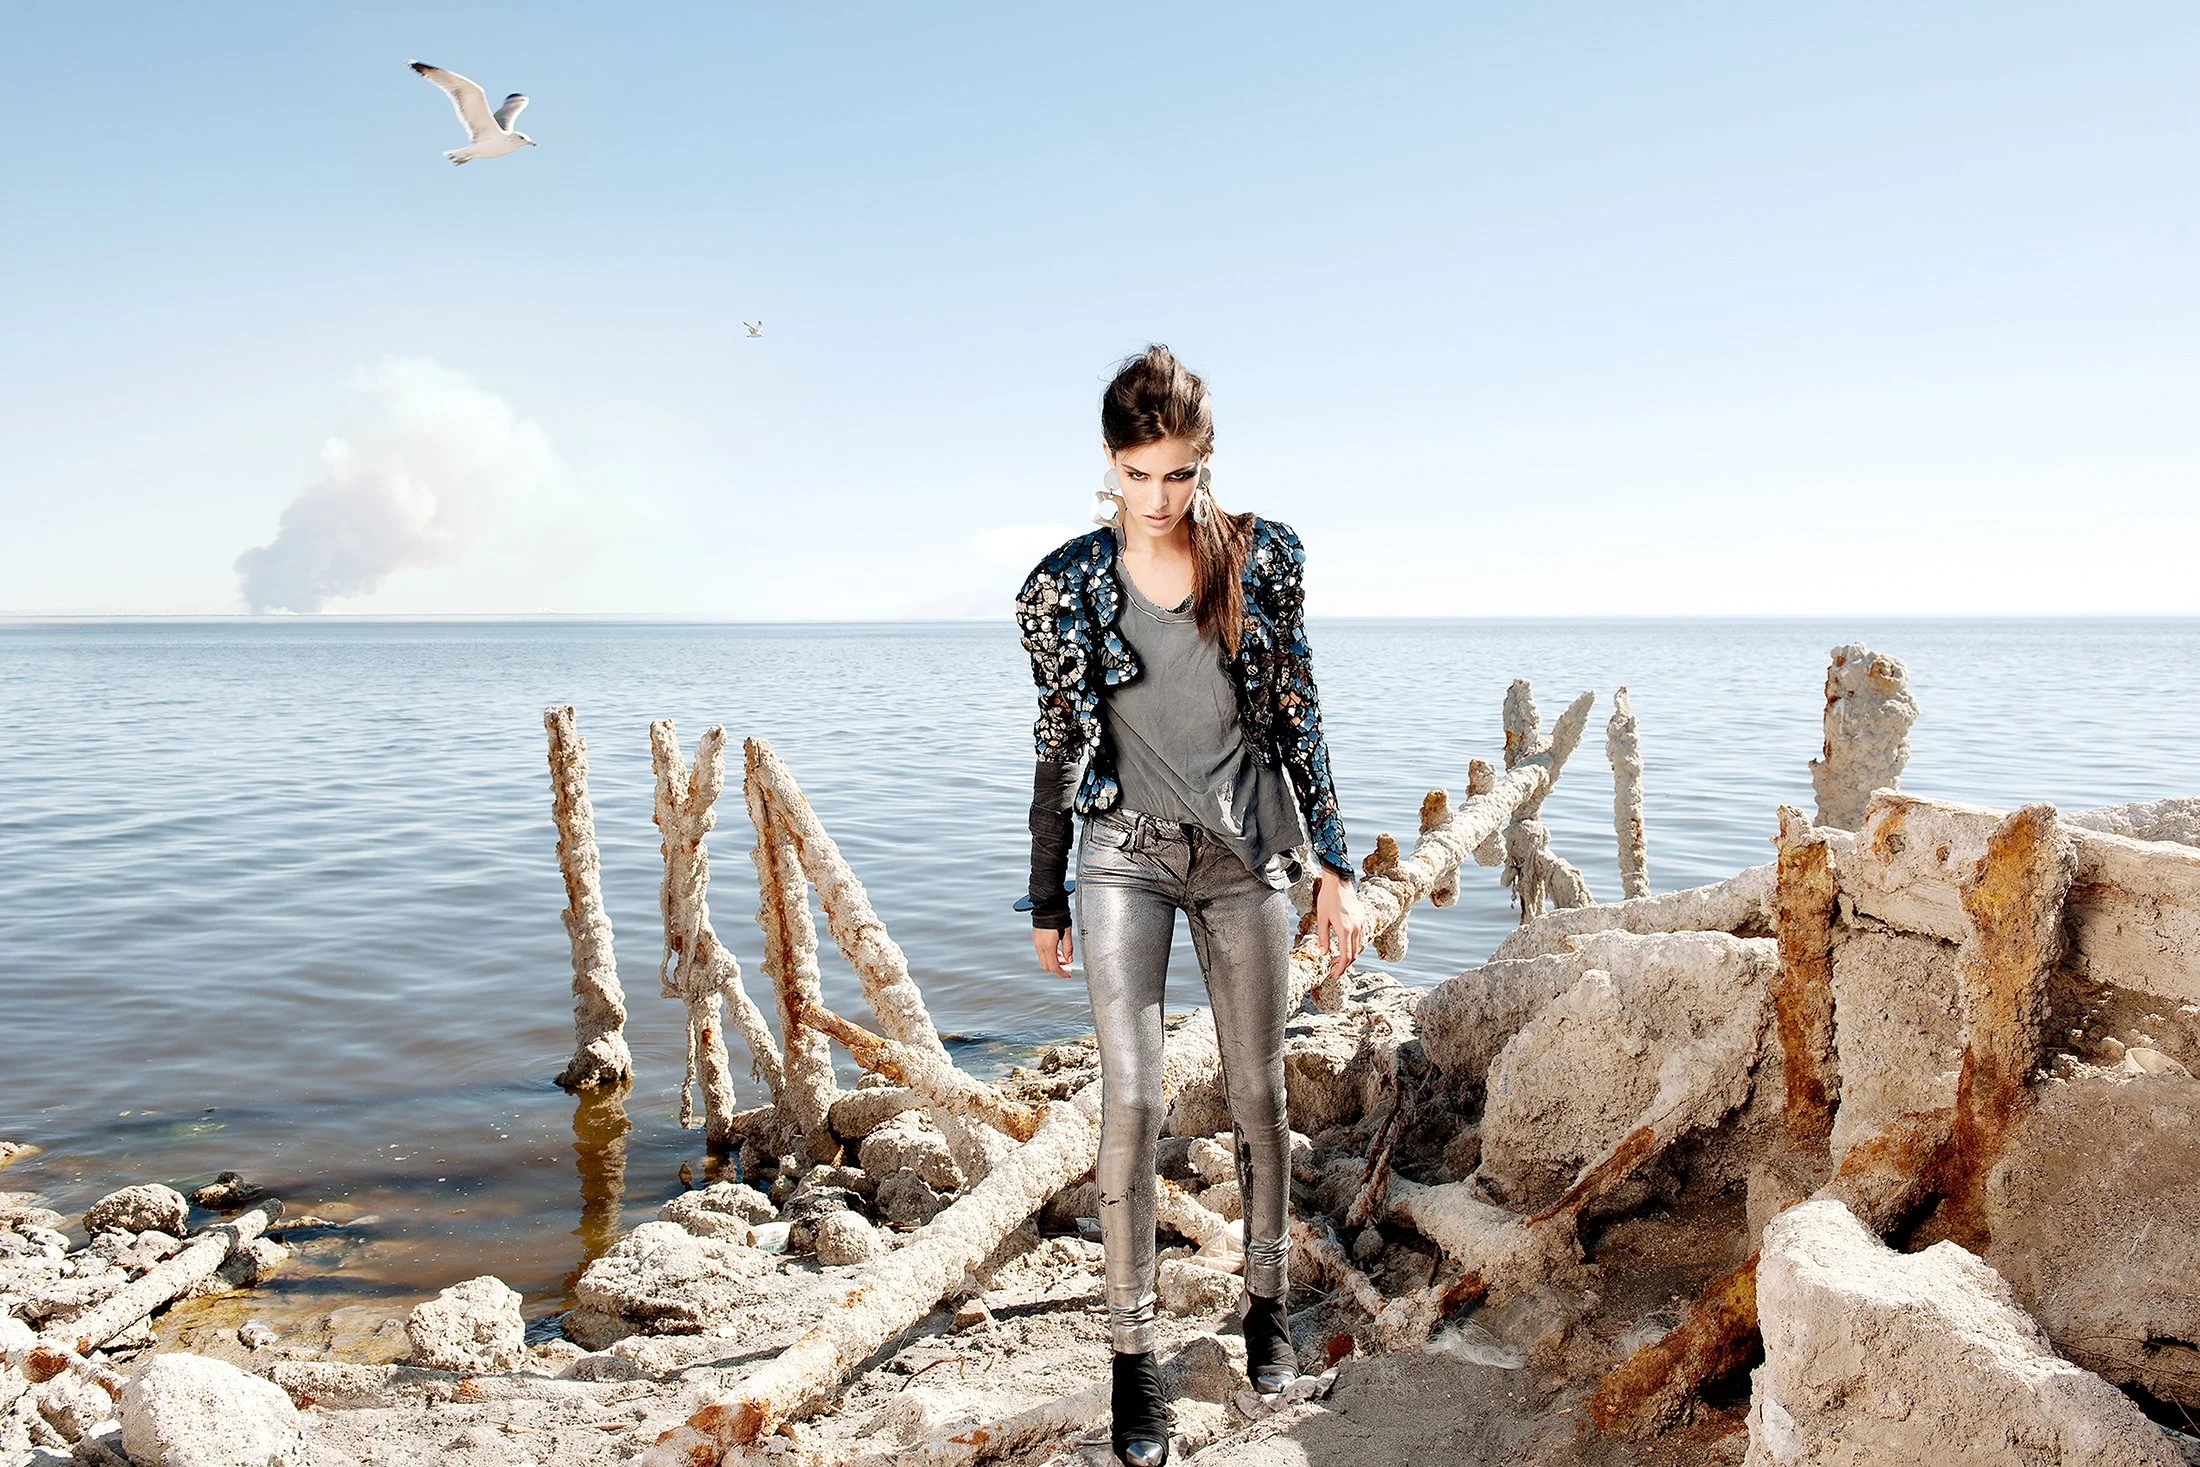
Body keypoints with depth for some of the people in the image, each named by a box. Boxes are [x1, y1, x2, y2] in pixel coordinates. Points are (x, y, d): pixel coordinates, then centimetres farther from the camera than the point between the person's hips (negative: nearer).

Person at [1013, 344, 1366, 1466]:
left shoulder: (1262, 559, -3)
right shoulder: (1067, 583, -4)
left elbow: (1298, 716, 2)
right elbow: (1060, 745, 3)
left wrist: (1333, 865, -1)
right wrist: (1045, 900, 8)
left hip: (1245, 854, 1)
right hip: (1126, 857, -1)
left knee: (1257, 1090, 11)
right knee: (1131, 1099, -6)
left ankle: (1267, 1298, 32)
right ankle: (1132, 1353, 8)